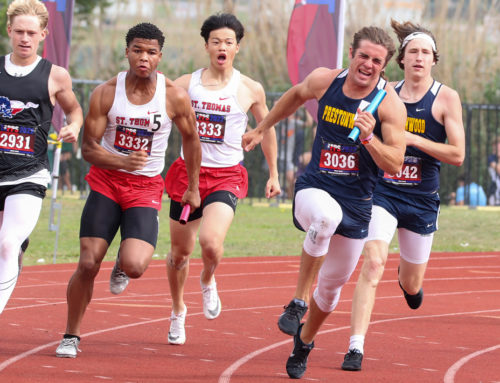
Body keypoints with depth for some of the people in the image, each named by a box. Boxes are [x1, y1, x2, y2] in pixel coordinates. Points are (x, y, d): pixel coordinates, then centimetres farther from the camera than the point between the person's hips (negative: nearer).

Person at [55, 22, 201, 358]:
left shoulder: (175, 97, -8)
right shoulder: (106, 93, -8)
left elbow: (191, 139, 9)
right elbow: (88, 148, -6)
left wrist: (193, 188, 15)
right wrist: (123, 161, -25)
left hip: (146, 188, 0)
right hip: (106, 182, 1)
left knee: (134, 267, -20)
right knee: (88, 264, -8)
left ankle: (126, 257, 20)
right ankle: (71, 336, 11)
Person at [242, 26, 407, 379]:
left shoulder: (390, 104, -10)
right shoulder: (324, 81, -4)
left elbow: (395, 165, -13)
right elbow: (296, 96, 20)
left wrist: (369, 138, -30)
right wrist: (261, 129, 27)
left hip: (356, 203, 1)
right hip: (314, 189, -1)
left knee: (333, 284, 11)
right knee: (326, 216, -39)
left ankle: (305, 341, 42)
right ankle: (298, 303, -26)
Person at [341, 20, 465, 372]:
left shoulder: (446, 98, -4)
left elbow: (457, 155, -10)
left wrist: (412, 139, -18)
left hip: (422, 199, 0)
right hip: (383, 191, 0)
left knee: (412, 287, 14)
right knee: (373, 263, -22)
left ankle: (407, 279, 54)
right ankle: (356, 347, -23)